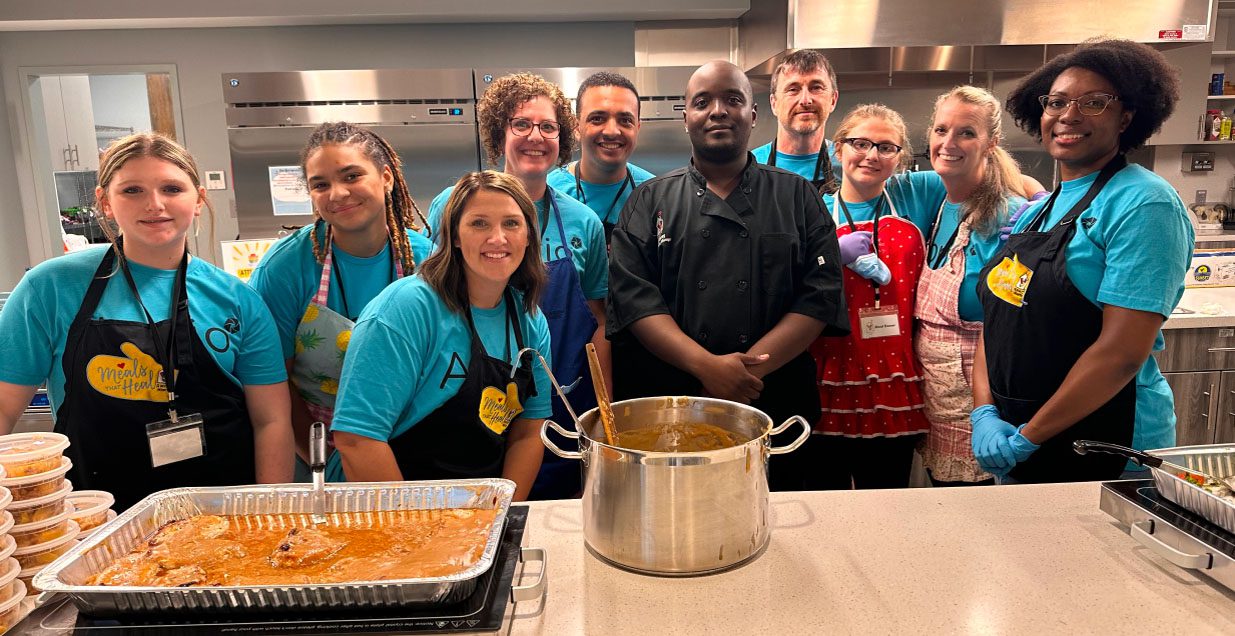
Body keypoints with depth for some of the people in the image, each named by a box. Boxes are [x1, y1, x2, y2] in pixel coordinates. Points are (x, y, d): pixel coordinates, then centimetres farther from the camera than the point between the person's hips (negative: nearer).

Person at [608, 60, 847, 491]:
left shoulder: (797, 197, 6)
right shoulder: (650, 201, 5)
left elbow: (822, 294, -3)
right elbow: (633, 296, -5)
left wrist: (749, 367, -16)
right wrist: (708, 366, -19)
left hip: (774, 408, 1)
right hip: (668, 408, 0)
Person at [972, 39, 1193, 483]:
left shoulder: (1143, 204, -13)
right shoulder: (1034, 213, 9)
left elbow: (1123, 352, -21)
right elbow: (998, 322, 8)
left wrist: (1027, 437, -17)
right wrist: (984, 413, -7)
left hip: (1104, 448, -7)